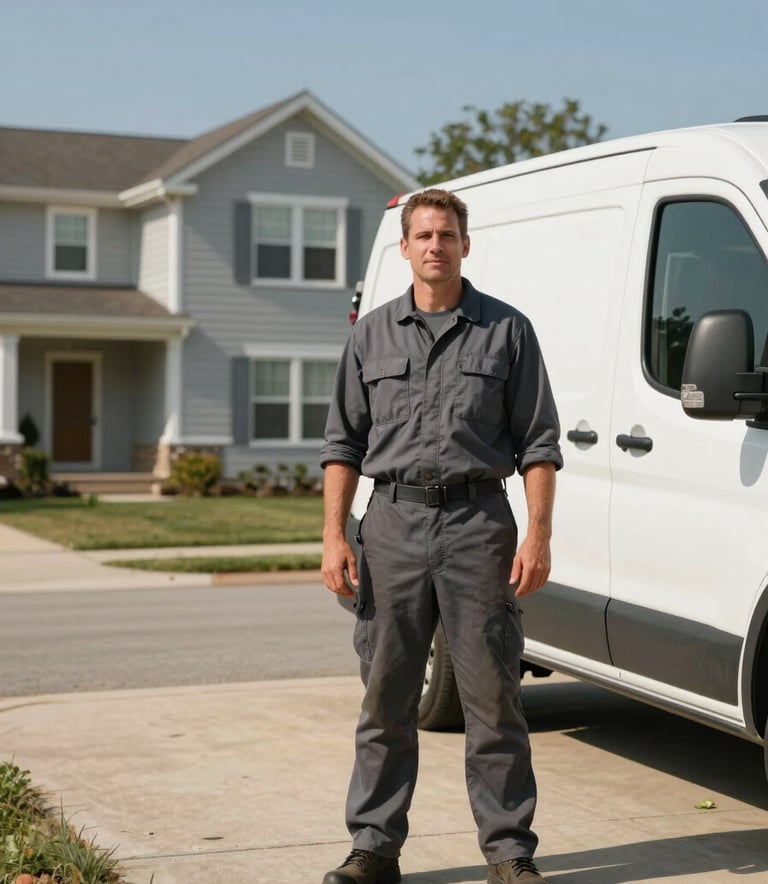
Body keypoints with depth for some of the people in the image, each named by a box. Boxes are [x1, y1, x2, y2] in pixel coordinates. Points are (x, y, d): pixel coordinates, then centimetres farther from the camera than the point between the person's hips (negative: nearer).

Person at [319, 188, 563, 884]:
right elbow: (344, 442, 12)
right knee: (386, 699, 6)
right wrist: (334, 534, 2)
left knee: (493, 697, 1)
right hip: (393, 521, 2)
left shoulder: (507, 330, 5)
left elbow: (538, 442, 4)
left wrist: (538, 534, -6)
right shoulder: (372, 335, 12)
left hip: (478, 521, -2)